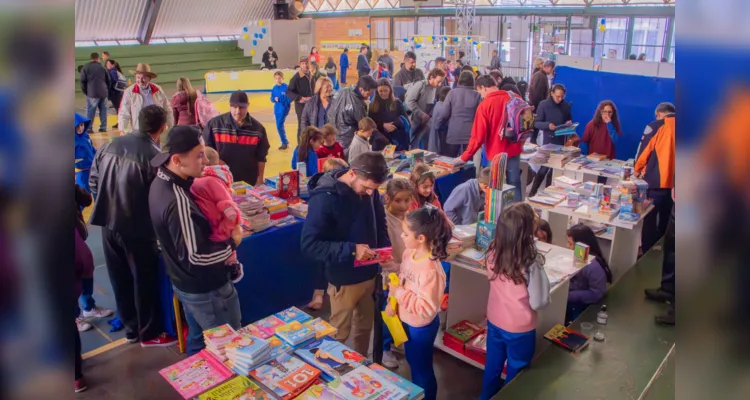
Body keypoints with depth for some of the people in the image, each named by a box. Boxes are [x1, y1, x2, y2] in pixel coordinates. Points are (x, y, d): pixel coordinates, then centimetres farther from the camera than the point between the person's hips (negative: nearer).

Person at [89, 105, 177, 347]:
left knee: (120, 279, 18)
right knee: (145, 281, 10)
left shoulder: (109, 146, 2)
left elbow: (93, 182, 8)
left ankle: (130, 328, 33)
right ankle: (150, 333, 24)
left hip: (108, 223, 6)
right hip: (137, 228, -6)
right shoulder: (155, 156, -18)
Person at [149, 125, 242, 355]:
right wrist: (232, 244, -16)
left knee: (197, 339, 25)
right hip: (206, 289, -9)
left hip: (184, 282, 9)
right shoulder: (178, 201, -32)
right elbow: (197, 258, -30)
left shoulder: (161, 182, -1)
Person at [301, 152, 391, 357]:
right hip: (344, 280, -6)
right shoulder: (325, 198, -25)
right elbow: (309, 245, -26)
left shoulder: (369, 191, -6)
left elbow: (379, 223, 11)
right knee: (339, 333, 14)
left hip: (369, 273, 6)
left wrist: (385, 246, -8)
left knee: (365, 327, 24)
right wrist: (351, 250, -33)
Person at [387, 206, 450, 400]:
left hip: (422, 327, -8)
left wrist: (399, 294, -28)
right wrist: (393, 303, -3)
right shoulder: (409, 253, -9)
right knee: (412, 361, 30)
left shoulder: (430, 270, -34)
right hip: (407, 321, 8)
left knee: (422, 368, 16)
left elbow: (427, 307, -33)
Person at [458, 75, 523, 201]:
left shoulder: (485, 105, -12)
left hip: (496, 154, -4)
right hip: (514, 151, 4)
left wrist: (464, 157, -5)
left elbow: (478, 136, -13)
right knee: (515, 186, 11)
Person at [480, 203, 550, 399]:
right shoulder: (531, 263, -30)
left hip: (494, 322, 5)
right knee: (515, 373, 20)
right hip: (520, 329, -5)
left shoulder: (493, 254, -14)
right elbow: (538, 302, -21)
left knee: (492, 367, 26)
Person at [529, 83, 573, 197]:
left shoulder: (566, 105, 5)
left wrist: (569, 123, -7)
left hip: (561, 140, 4)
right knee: (545, 166, -5)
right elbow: (536, 123, -8)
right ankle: (533, 192, 8)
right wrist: (548, 125, -26)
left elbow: (569, 120, 17)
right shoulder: (543, 105, -7)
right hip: (548, 140, -4)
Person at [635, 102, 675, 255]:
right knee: (665, 220, 19)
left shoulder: (656, 126, -8)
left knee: (649, 219, 8)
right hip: (672, 182, 5)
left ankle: (647, 253, 14)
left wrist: (637, 169, 13)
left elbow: (644, 150, -4)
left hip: (656, 181, -5)